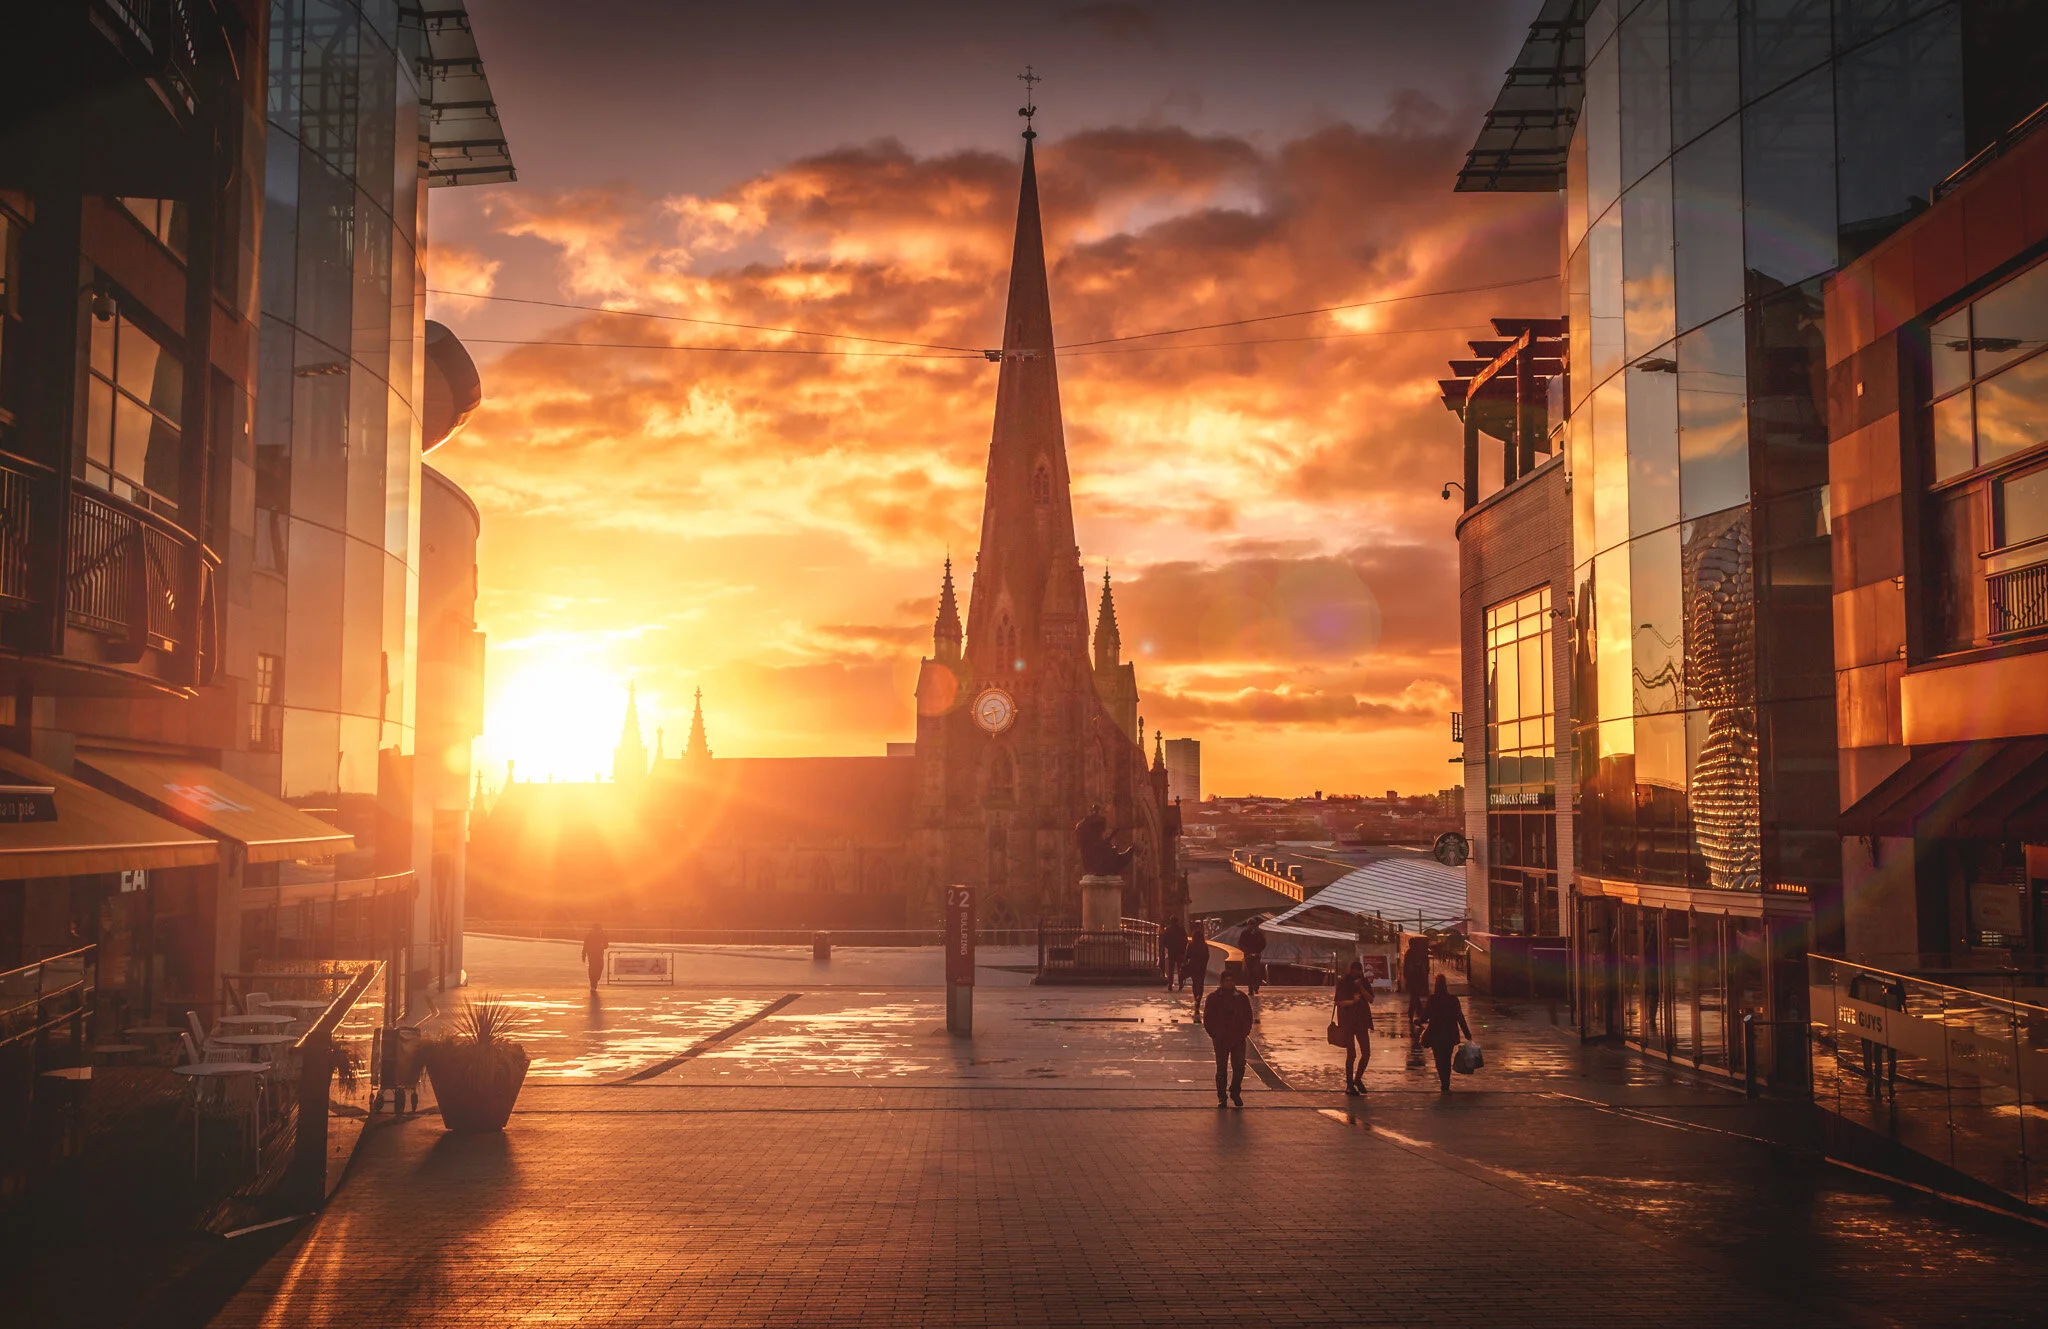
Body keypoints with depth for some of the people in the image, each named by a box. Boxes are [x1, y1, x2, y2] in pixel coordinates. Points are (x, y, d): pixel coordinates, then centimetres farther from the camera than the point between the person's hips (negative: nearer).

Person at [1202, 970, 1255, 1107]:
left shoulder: (1242, 997, 5)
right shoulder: (1214, 998, 1)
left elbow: (1248, 1017, 11)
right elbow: (1207, 1018, 4)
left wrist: (1244, 1033, 0)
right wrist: (1214, 1034, -3)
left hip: (1238, 1039, 1)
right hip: (1220, 1040, -1)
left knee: (1239, 1067, -2)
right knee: (1221, 1069, 3)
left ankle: (1235, 1092, 18)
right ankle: (1221, 1097, 11)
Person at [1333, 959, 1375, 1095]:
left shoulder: (1365, 981, 7)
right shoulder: (1343, 982, -4)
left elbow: (1370, 999, -3)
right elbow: (1340, 1002, -8)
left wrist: (1360, 987, -14)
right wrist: (1352, 1001, -24)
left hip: (1361, 1021, 4)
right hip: (1347, 1021, -4)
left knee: (1366, 1053, 3)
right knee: (1351, 1054, -6)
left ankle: (1358, 1079, 25)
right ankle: (1349, 1085, 5)